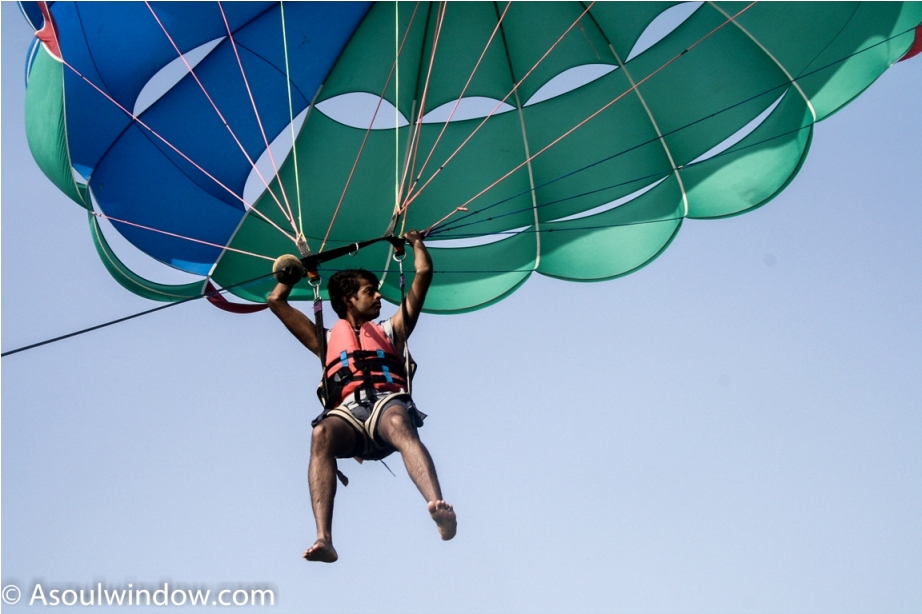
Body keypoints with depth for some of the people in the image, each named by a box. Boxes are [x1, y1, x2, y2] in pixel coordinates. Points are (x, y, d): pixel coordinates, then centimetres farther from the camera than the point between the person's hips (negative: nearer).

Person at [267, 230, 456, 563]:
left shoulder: (390, 330, 35)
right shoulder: (327, 339, 35)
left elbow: (424, 274, 37)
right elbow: (277, 302, 41)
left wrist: (415, 241, 50)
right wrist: (294, 274, 51)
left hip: (388, 401, 0)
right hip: (347, 412, 0)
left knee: (399, 424, -37)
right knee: (321, 435, -35)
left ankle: (439, 510, -62)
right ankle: (324, 539, -51)